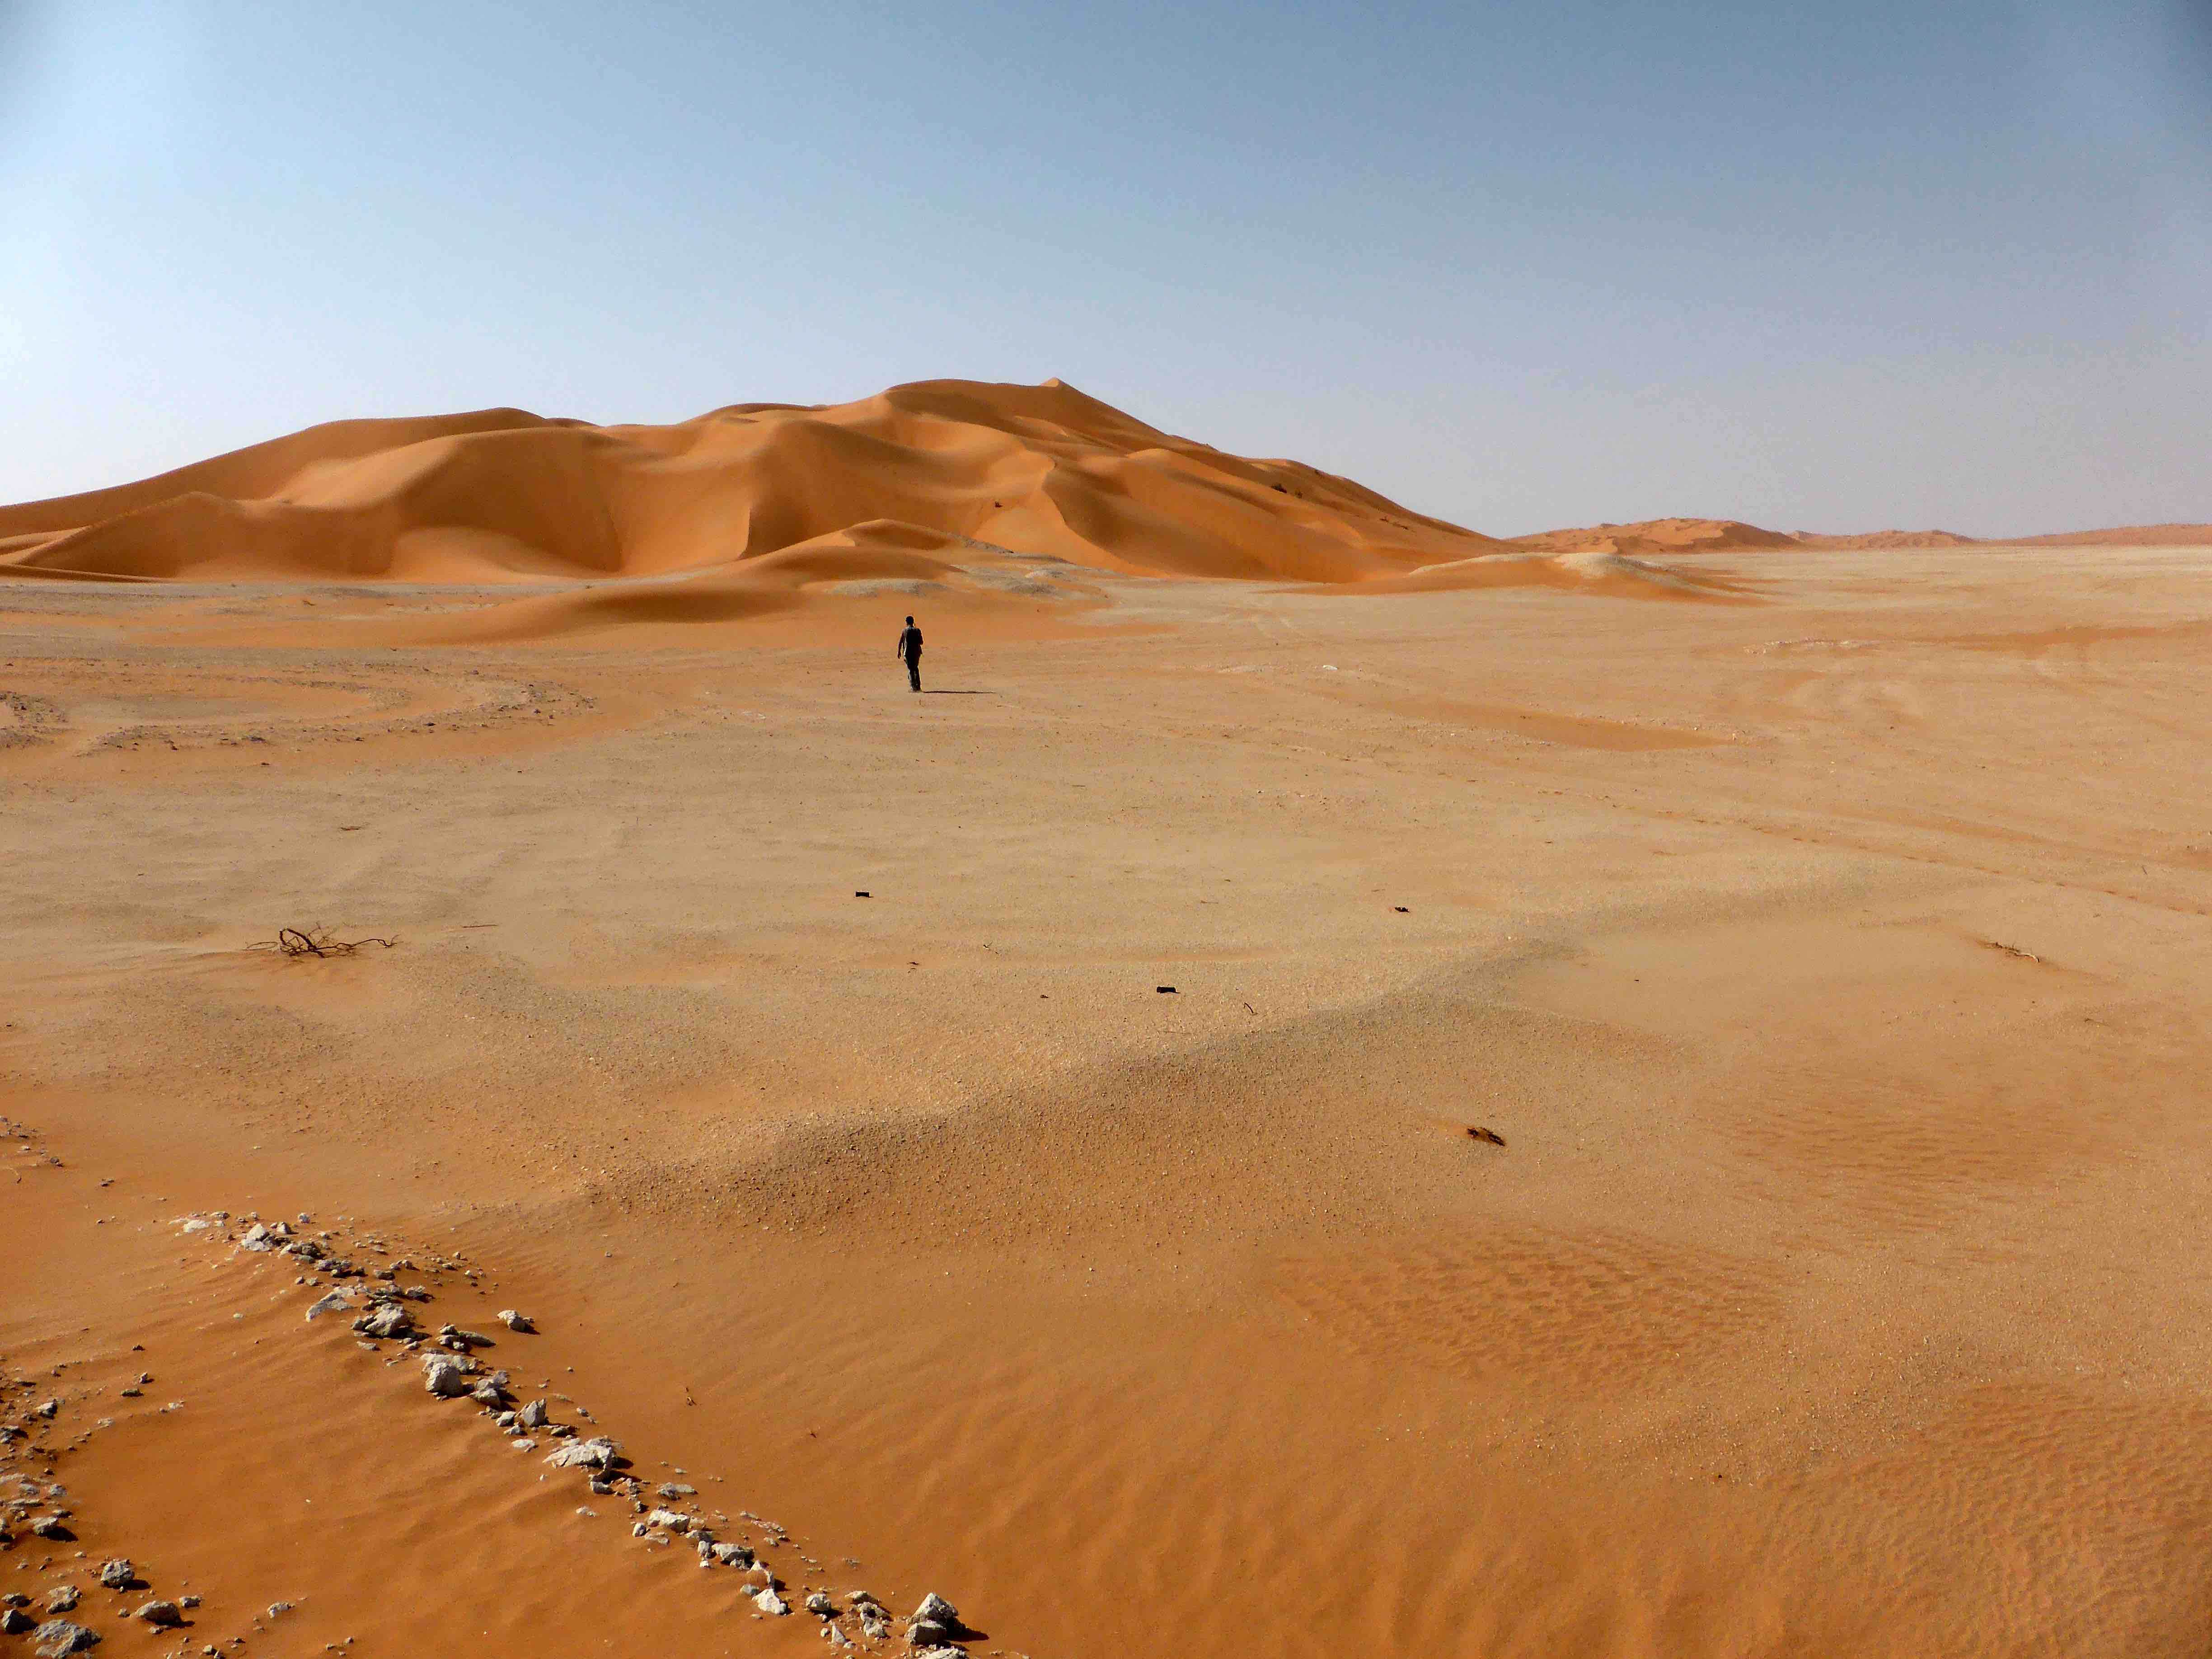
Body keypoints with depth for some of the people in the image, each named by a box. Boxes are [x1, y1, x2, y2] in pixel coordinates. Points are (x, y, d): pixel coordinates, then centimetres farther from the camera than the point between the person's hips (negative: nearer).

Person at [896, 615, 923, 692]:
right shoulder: (918, 631, 1)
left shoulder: (905, 631, -5)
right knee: (916, 668, 18)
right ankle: (918, 686, 16)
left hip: (908, 653, -3)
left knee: (910, 670, 1)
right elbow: (921, 642, 4)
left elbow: (900, 642, -4)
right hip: (917, 652, 3)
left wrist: (899, 651, 6)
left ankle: (913, 687, -7)